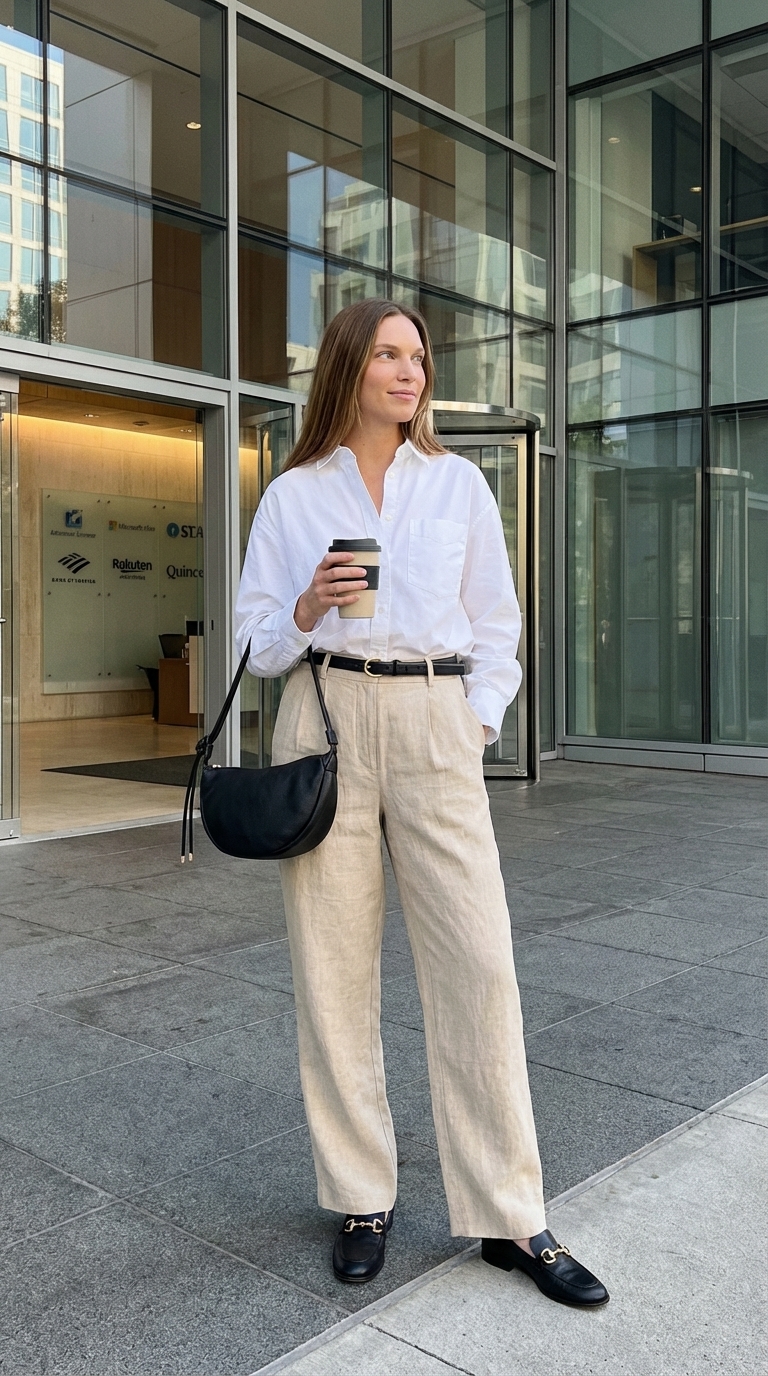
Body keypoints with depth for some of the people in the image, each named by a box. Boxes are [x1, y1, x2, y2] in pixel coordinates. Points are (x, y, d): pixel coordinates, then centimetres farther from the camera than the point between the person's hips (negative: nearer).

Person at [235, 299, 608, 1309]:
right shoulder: (293, 495, 8)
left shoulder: (458, 483, 11)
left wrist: (478, 724, 1)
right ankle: (362, 1199, 18)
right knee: (333, 965, 2)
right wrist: (308, 607, -11)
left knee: (479, 964, -4)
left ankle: (511, 1217, 9)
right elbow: (257, 642, 9)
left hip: (434, 725, 0)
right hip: (324, 722, 0)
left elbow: (496, 625, 13)